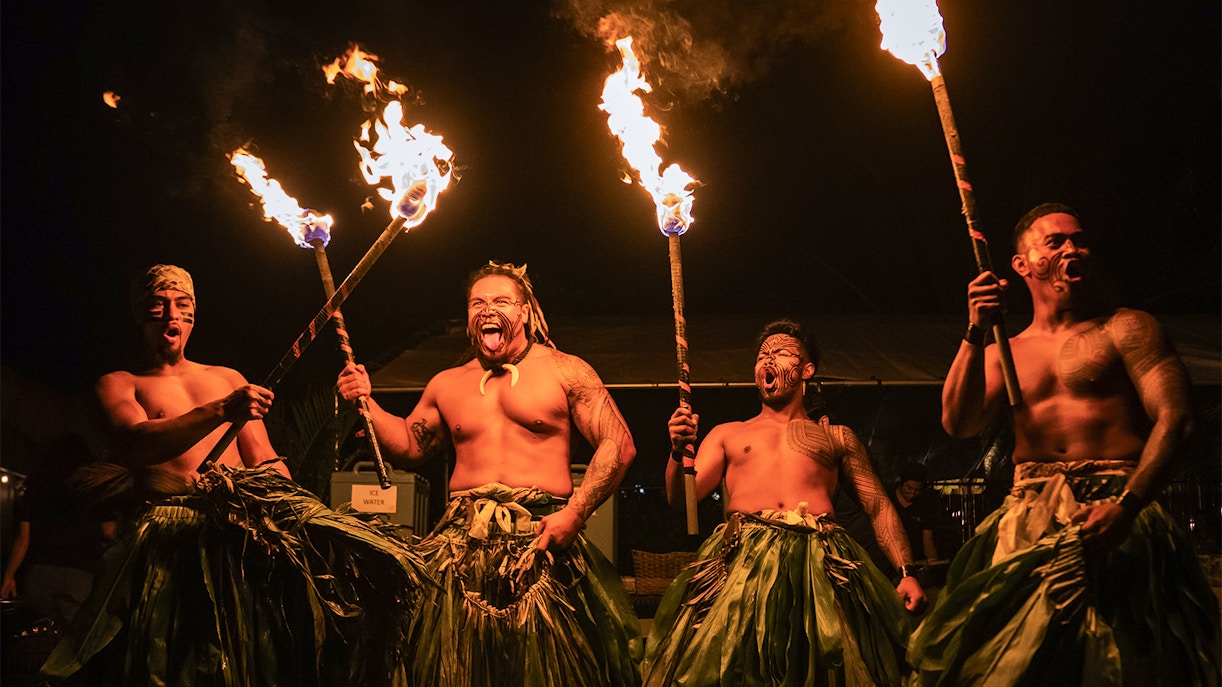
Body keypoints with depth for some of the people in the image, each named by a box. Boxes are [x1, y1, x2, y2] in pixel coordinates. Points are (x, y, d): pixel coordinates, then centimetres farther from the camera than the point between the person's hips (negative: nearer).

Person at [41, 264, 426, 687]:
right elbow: (134, 445, -5)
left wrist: (297, 510, 3)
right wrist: (222, 411, -17)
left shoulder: (228, 379, 30)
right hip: (176, 510, -3)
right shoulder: (118, 384, 18)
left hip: (252, 499, 4)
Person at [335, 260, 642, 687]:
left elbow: (618, 446, -1)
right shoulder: (447, 384, 17)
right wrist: (367, 403, 12)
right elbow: (410, 447, 26)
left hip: (543, 542, -3)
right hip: (463, 545, 3)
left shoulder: (564, 371, 5)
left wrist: (574, 513, -12)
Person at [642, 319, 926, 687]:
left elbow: (879, 507, 16)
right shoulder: (727, 434, 24)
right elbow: (681, 497, 13)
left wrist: (907, 571, 1)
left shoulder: (837, 436, 24)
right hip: (743, 556, 0)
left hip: (819, 558, 0)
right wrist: (679, 450, -8)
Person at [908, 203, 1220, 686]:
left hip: (1110, 512, -3)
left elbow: (1174, 419, -4)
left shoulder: (1126, 328, 8)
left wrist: (1126, 506, -19)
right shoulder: (1003, 353, 19)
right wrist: (976, 334, -6)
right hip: (1025, 517, 3)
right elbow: (958, 424, 4)